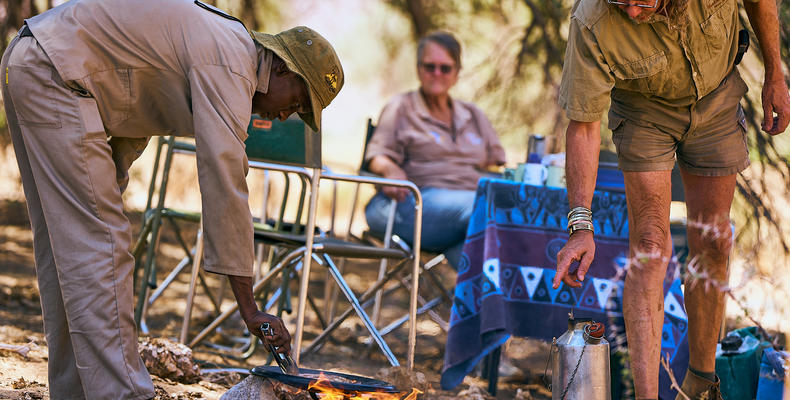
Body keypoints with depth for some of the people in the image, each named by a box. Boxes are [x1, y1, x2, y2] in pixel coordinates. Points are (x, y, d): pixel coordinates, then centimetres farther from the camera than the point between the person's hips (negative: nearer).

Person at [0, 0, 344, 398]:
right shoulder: (230, 64, -15)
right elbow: (223, 183, -22)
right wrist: (249, 308, -21)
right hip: (55, 76, -11)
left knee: (65, 244, 12)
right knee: (96, 246, -12)